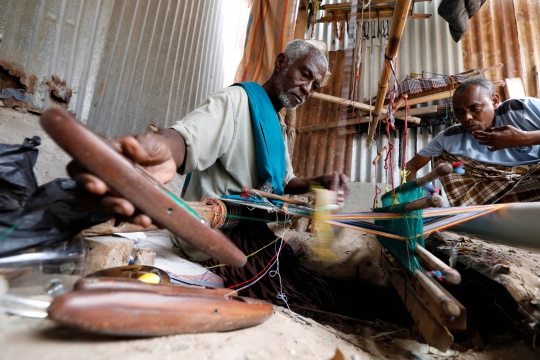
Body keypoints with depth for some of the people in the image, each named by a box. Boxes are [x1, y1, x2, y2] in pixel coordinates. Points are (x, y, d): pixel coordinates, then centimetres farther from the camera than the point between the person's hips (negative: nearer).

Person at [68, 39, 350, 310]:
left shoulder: (277, 127, 16)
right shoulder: (239, 99, -14)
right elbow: (188, 134, -34)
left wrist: (318, 184, 3)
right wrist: (162, 151, -58)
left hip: (254, 232, 10)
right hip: (223, 237, -9)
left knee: (320, 296, 17)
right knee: (313, 304, -8)